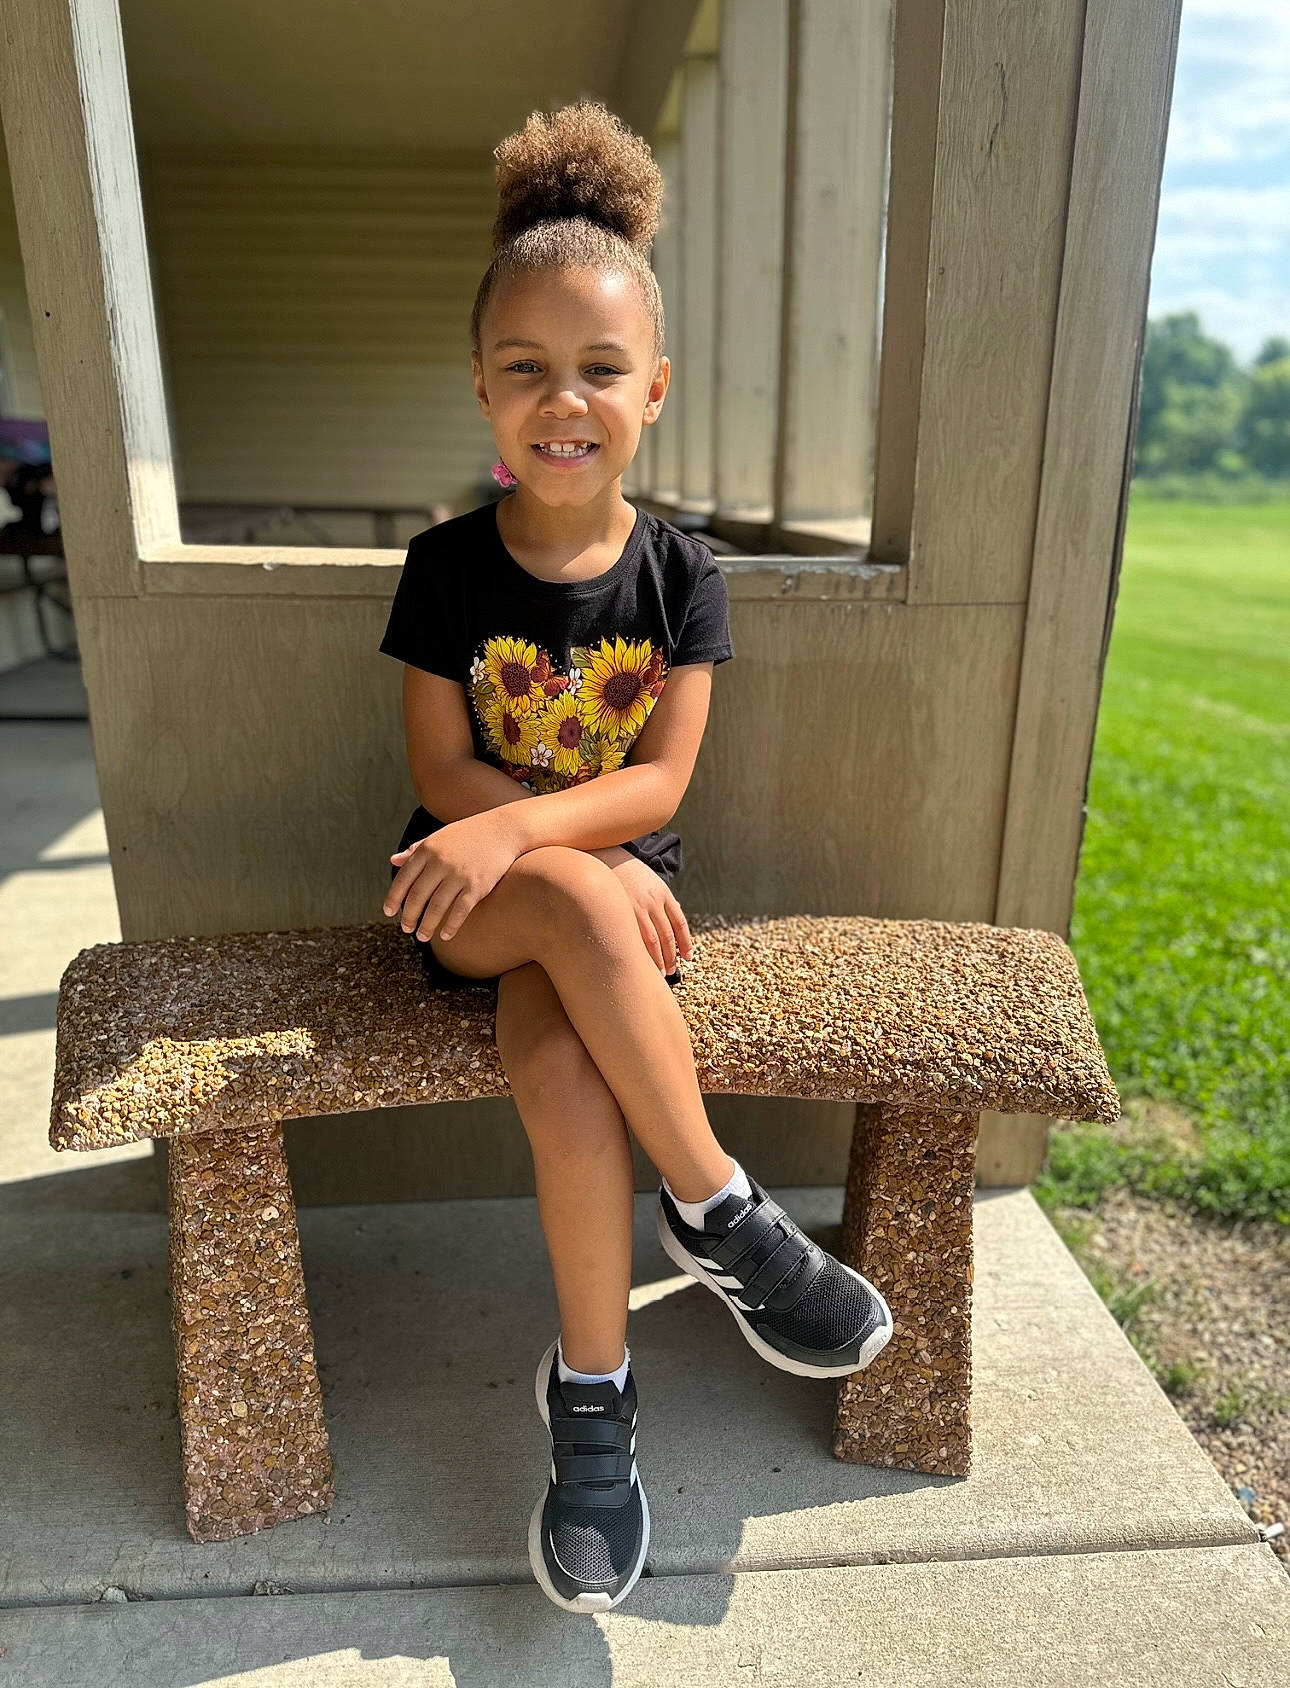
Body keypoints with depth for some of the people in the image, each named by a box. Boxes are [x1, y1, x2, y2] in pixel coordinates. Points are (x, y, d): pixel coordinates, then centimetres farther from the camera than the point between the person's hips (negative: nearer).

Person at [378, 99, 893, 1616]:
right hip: (467, 894, 0)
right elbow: (443, 769, -6)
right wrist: (593, 858, -19)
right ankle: (722, 1213, -21)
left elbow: (660, 780, -9)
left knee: (557, 1063, -31)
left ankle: (589, 1392, -11)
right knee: (576, 898, -35)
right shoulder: (447, 565, -2)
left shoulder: (680, 574, -1)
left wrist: (518, 827, -27)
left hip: (616, 887, 1)